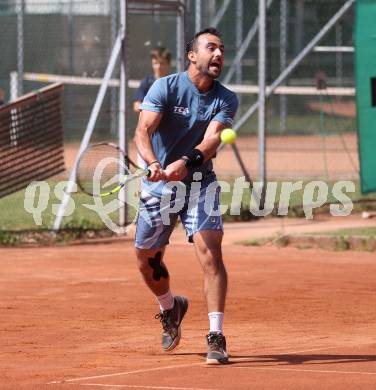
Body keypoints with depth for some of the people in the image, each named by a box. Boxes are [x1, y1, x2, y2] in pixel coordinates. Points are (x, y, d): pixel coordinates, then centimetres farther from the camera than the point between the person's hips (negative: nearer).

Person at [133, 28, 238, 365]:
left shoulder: (226, 100, -5)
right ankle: (170, 308, 42)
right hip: (158, 184, 0)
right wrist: (153, 164, -42)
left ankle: (216, 337, -17)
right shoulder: (166, 87, -10)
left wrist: (185, 162, -40)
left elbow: (212, 138, -21)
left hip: (199, 182, 0)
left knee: (210, 252, -18)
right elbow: (143, 131, -22)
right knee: (147, 259, 10)